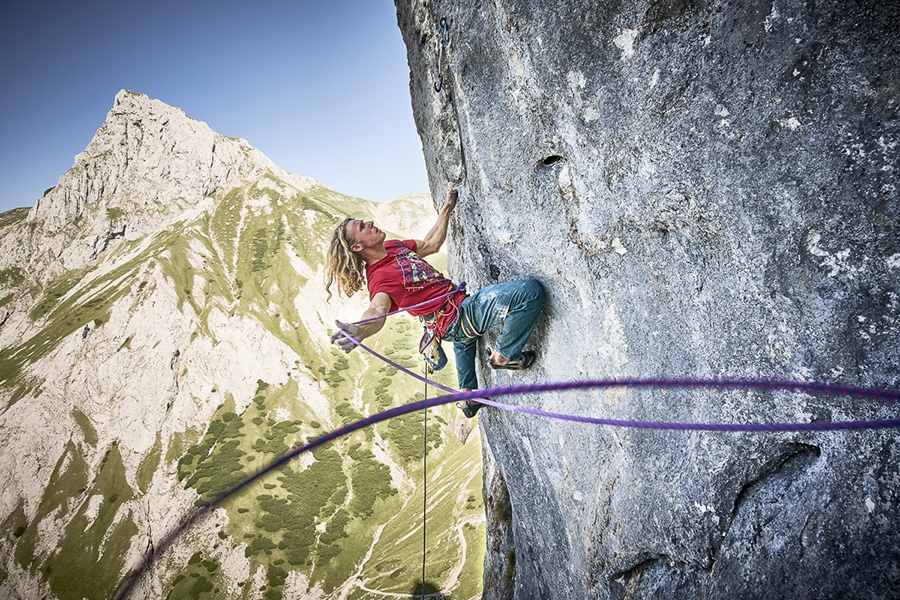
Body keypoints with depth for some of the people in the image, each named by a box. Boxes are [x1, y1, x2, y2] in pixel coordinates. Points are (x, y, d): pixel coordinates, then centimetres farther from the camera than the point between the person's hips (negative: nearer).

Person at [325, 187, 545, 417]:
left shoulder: (392, 246, 3)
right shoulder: (379, 277, -25)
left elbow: (431, 244, 17)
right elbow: (377, 309, -43)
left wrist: (447, 208, 20)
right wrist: (358, 331, -65)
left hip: (460, 306, 11)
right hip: (458, 315, -10)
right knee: (530, 291, -24)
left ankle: (469, 399, 64)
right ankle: (502, 356, -4)